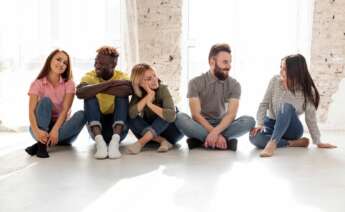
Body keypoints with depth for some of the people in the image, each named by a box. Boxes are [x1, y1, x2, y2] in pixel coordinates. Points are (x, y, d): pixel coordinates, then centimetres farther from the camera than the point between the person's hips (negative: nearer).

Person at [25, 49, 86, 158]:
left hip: (61, 126, 1)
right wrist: (36, 131, -38)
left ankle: (42, 143, -36)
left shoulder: (69, 84, -1)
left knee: (81, 114, -27)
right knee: (45, 101, -25)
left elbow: (65, 110, -15)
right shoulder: (37, 84, -3)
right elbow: (31, 111, -17)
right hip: (42, 127, -1)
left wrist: (55, 130, -34)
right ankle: (42, 144, -43)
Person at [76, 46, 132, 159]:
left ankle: (115, 141, -38)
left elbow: (128, 90, -32)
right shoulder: (90, 76, -4)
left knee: (121, 95, -22)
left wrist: (97, 88, -26)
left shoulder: (121, 76, -5)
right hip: (97, 126, 1)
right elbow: (80, 93, -30)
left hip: (117, 127, 0)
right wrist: (111, 83, -29)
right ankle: (99, 141, -36)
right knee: (90, 95, -21)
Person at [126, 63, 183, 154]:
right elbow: (131, 114, -30)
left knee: (166, 115, -30)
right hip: (152, 134, 3)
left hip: (170, 130, -2)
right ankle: (163, 141, -30)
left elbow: (171, 116, -36)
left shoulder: (162, 89, -21)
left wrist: (150, 104, -30)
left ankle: (141, 143, -36)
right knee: (132, 119, -21)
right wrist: (149, 95, -32)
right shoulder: (137, 93, -11)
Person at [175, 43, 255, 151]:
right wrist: (216, 135, -28)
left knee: (249, 120, -24)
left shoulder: (234, 85, -4)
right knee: (180, 117, -31)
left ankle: (200, 140, -25)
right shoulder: (196, 83, -9)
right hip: (201, 126, -1)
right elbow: (196, 115, -16)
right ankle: (226, 141, -29)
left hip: (222, 126, 2)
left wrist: (215, 132, -33)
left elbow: (231, 114, -14)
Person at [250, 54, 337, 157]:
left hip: (292, 128, -2)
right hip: (271, 123, 2)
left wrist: (318, 142, -9)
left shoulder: (307, 90, -13)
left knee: (286, 107, -35)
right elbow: (264, 104, -5)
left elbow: (310, 118, -9)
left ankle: (272, 143, -43)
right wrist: (260, 124, -19)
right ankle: (292, 143, -22)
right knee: (255, 137, -32)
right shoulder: (275, 81, -9)